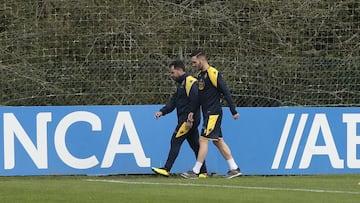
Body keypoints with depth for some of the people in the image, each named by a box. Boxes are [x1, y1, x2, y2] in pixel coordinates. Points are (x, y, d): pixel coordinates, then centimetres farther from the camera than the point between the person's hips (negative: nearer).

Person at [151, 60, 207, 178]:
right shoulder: (181, 84, 20)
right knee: (195, 145, 9)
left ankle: (167, 169, -11)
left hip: (188, 120, -10)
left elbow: (194, 101, -21)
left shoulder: (190, 82, -12)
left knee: (175, 141, -10)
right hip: (185, 120, 10)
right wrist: (162, 111, 6)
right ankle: (202, 172, 10)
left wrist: (190, 119, -23)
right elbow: (173, 101, 20)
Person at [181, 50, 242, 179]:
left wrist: (234, 111, -15)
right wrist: (192, 111, 9)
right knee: (218, 141, 10)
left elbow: (226, 92, -14)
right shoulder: (200, 76, 14)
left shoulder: (213, 74, -14)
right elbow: (199, 96, 21)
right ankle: (234, 168, 14)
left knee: (203, 140, -9)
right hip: (207, 114, 10)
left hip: (213, 113, -10)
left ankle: (195, 171, -8)